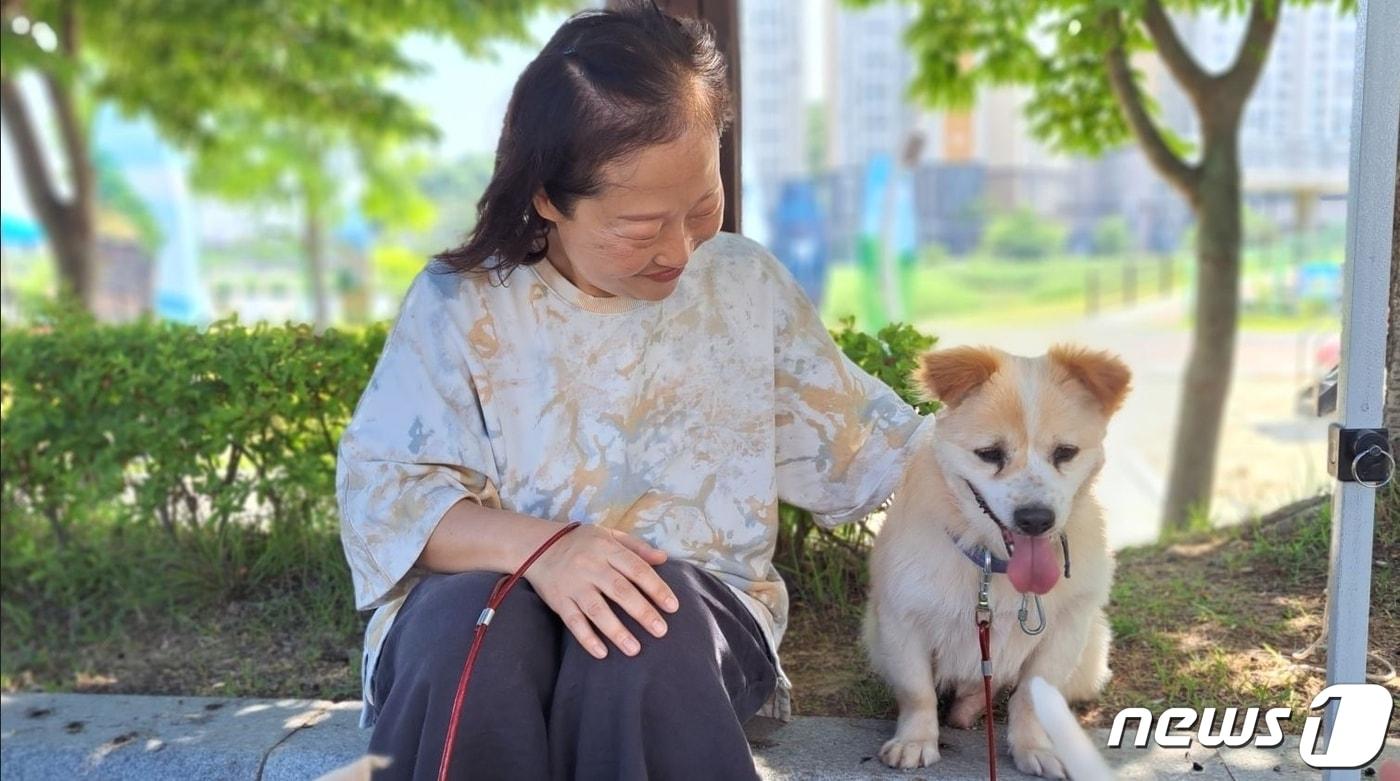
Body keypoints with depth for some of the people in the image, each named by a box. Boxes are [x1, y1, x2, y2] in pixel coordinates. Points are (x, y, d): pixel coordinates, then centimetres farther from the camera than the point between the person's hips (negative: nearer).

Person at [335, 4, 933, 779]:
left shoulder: (745, 283, 4)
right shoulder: (460, 302, -5)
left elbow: (854, 439, 12)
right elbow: (377, 486, -11)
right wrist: (535, 544, -28)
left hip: (695, 612, 2)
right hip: (485, 599, -1)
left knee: (648, 620, -34)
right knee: (475, 621, -35)